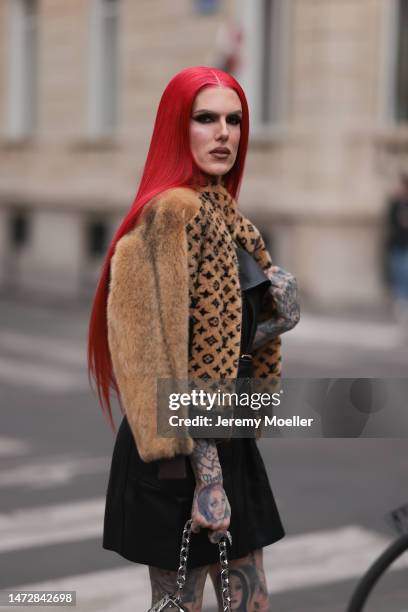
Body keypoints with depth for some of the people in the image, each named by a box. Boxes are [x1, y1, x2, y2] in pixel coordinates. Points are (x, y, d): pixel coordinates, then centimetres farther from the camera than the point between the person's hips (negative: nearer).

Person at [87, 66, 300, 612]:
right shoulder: (175, 211, -16)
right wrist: (206, 473, -22)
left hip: (227, 437, 9)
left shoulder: (226, 212, 12)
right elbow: (176, 353, -20)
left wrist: (278, 313, -1)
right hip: (182, 451, -9)